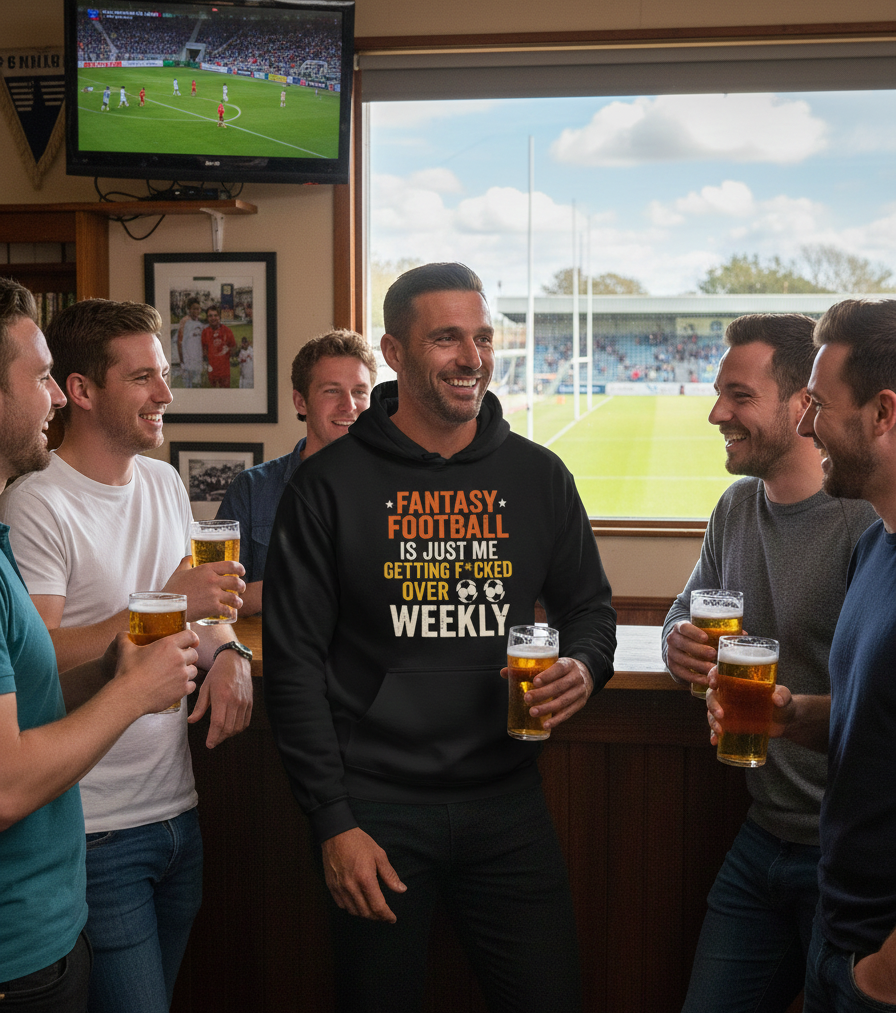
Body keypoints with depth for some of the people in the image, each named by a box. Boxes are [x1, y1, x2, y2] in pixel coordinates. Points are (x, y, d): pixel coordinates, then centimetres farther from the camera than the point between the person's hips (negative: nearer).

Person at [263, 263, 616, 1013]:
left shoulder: (538, 476, 4)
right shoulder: (330, 485, -5)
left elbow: (590, 605, 16)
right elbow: (294, 663, -5)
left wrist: (585, 668, -8)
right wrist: (333, 822, -9)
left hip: (507, 801, 3)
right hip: (377, 804, -2)